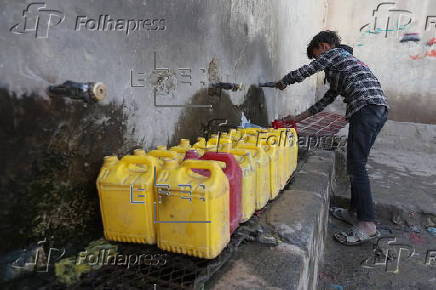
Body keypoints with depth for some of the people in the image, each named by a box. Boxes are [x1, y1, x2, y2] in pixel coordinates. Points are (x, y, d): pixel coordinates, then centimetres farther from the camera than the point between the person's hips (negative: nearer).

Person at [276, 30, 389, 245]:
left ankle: (367, 225, -11)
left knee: (356, 167, -12)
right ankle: (355, 212, 22)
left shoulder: (334, 53, 8)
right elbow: (328, 98, 33)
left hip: (365, 108, -10)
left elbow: (305, 71, 4)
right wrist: (299, 118, 32)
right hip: (380, 109, 10)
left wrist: (283, 82, 24)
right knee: (356, 164, 14)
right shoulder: (345, 61, 35)